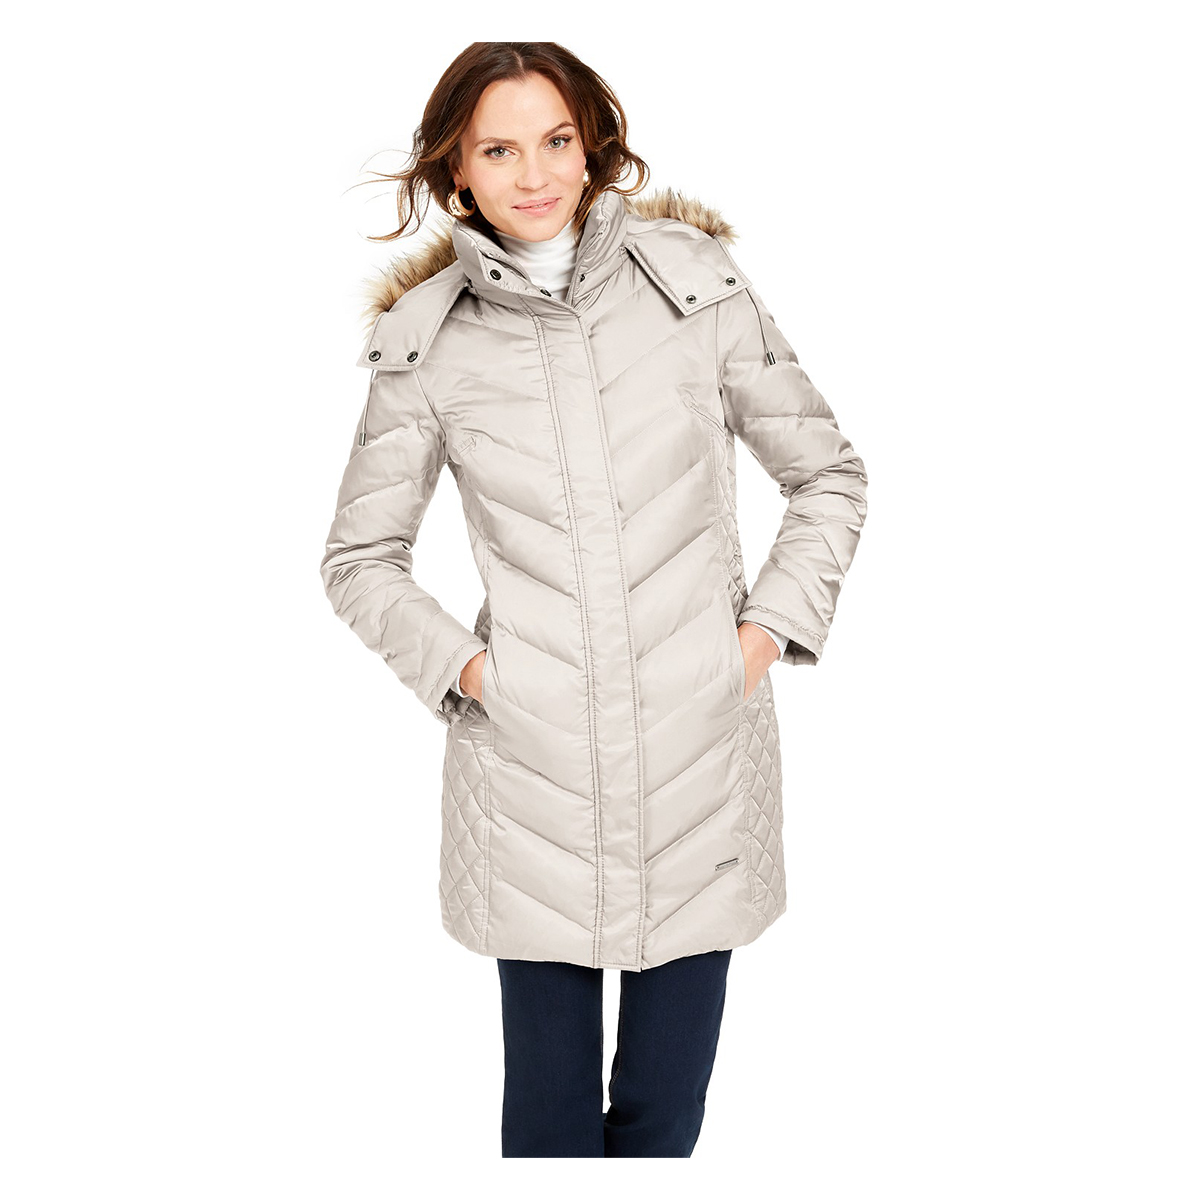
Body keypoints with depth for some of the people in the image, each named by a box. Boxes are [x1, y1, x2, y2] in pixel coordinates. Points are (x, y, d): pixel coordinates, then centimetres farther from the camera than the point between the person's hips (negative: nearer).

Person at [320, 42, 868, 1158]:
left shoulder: (698, 281, 1)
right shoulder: (426, 344, 1)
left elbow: (829, 476, 9)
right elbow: (359, 559, 11)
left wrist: (768, 630, -1)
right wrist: (461, 664, -3)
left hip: (701, 743, 1)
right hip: (528, 764, 0)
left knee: (666, 1109, 14)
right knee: (548, 1115, 11)